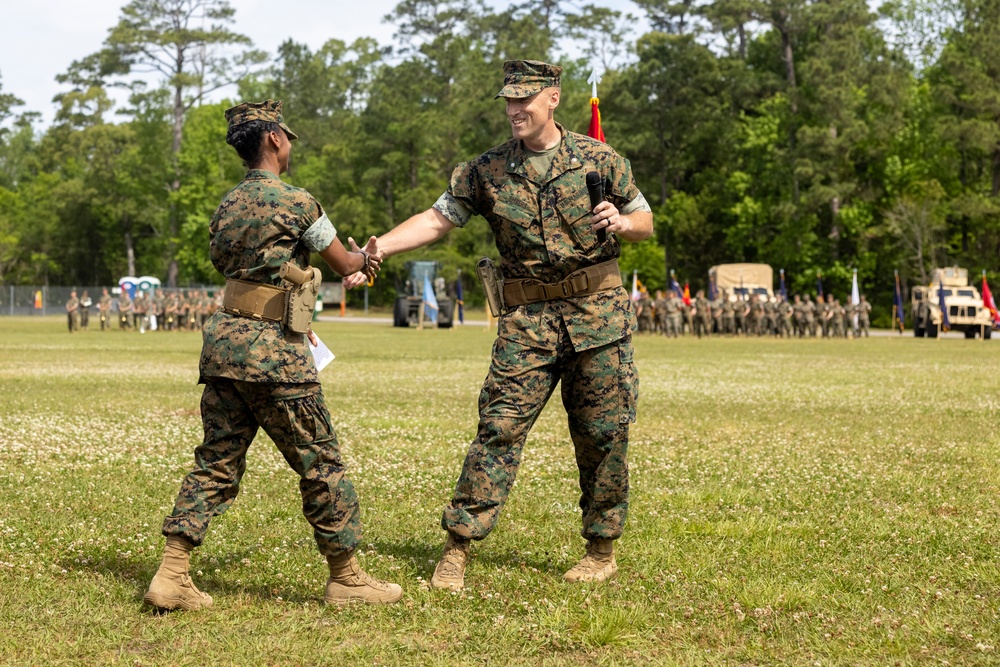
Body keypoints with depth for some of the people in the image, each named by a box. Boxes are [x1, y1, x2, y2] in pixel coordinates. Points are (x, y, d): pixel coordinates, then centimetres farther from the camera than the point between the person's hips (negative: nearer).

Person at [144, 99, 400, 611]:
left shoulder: (226, 206, 15)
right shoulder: (296, 202, -7)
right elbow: (345, 265, 3)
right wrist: (364, 256, 27)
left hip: (223, 340, 7)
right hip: (273, 352, -7)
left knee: (216, 463, 9)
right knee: (321, 464, 4)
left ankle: (172, 575, 1)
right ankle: (346, 579, 11)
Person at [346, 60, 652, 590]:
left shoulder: (599, 159, 3)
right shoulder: (487, 171, 4)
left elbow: (645, 222, 12)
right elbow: (437, 218, 1)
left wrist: (620, 223, -12)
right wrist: (375, 249, -11)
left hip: (598, 312, 0)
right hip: (527, 320, 0)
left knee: (602, 434, 4)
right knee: (499, 426, -9)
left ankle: (602, 550, 19)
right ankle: (457, 547, -7)